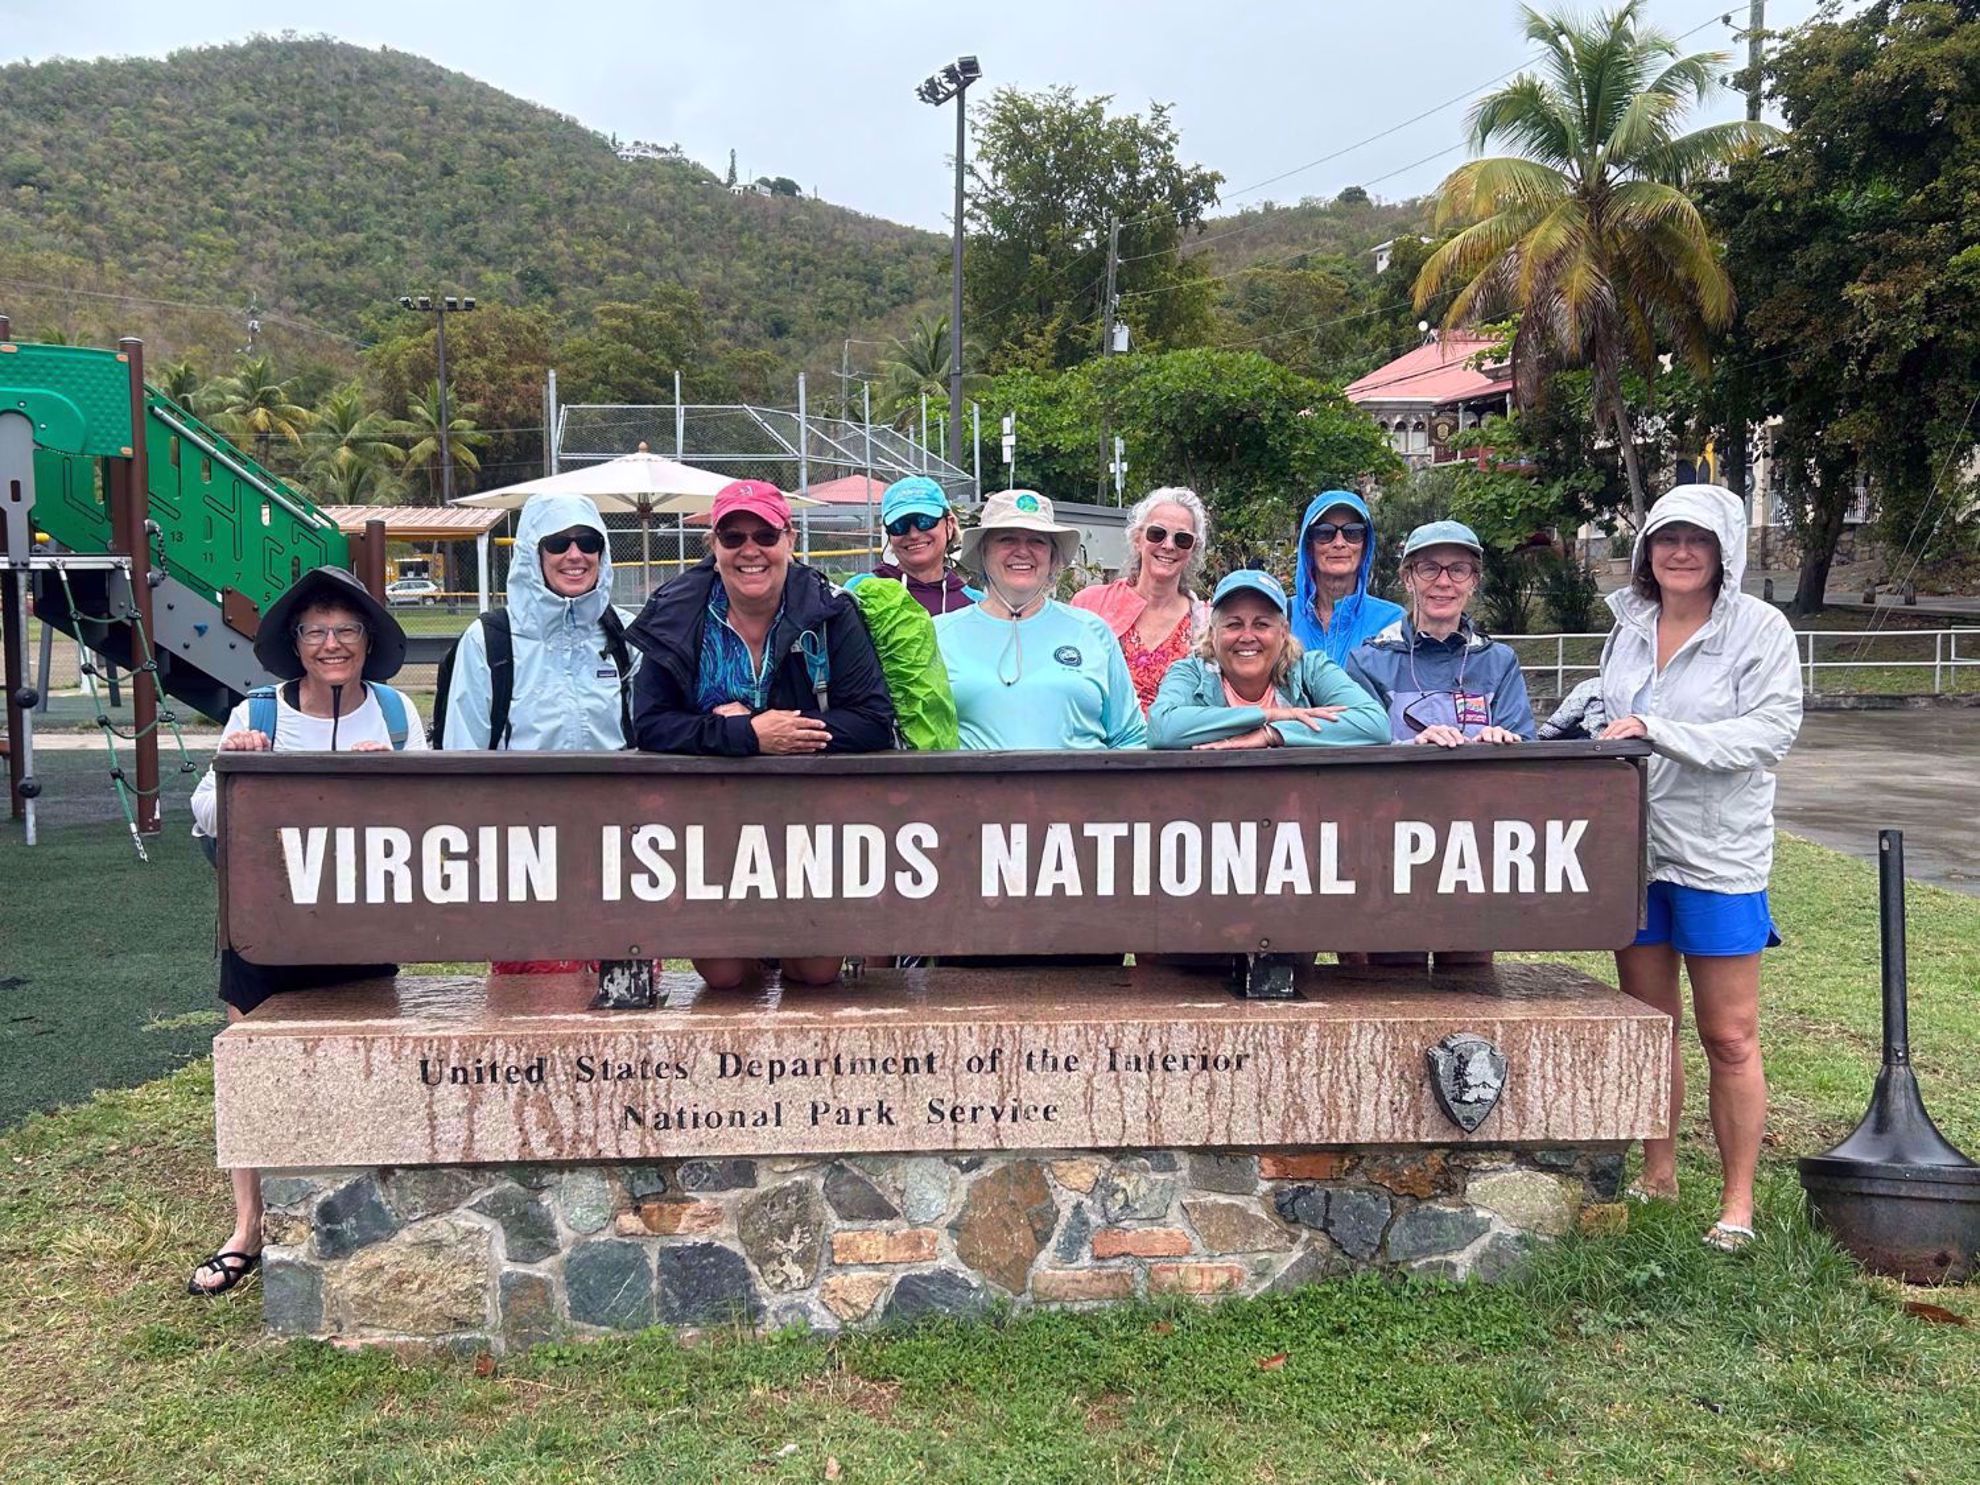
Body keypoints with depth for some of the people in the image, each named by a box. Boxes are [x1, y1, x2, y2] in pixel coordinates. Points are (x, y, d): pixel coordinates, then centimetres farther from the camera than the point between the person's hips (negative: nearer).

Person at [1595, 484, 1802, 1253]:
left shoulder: (1760, 628, -7)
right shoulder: (1629, 626, 8)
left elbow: (1772, 730, -17)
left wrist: (1659, 730, -23)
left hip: (1719, 854, -5)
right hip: (1635, 849, 5)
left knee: (1729, 1037, 1)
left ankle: (1737, 1202, 13)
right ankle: (1658, 1174, 28)